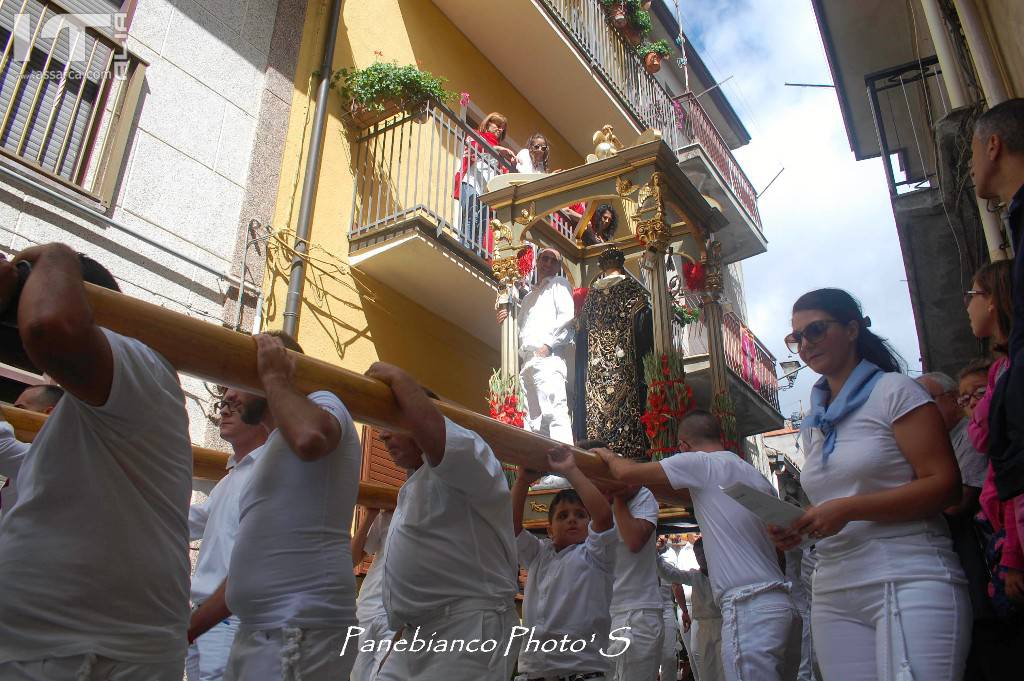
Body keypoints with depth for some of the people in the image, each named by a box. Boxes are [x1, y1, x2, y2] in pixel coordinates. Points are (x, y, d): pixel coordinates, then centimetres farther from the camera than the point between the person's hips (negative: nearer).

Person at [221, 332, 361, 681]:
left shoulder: (322, 403, -5)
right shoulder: (274, 453, 22)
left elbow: (309, 437, -33)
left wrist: (274, 376, -16)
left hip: (299, 634, -9)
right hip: (256, 633, 9)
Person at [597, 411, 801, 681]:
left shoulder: (701, 462, -4)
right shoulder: (757, 476, 19)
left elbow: (627, 473, -6)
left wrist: (608, 455, 18)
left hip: (748, 606, -8)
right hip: (781, 603, 9)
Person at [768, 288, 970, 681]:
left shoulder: (893, 391, -2)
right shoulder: (813, 424, 19)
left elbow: (945, 485, -10)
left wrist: (848, 509, -18)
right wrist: (798, 529, 5)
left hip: (910, 581, -6)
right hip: (834, 594, 6)